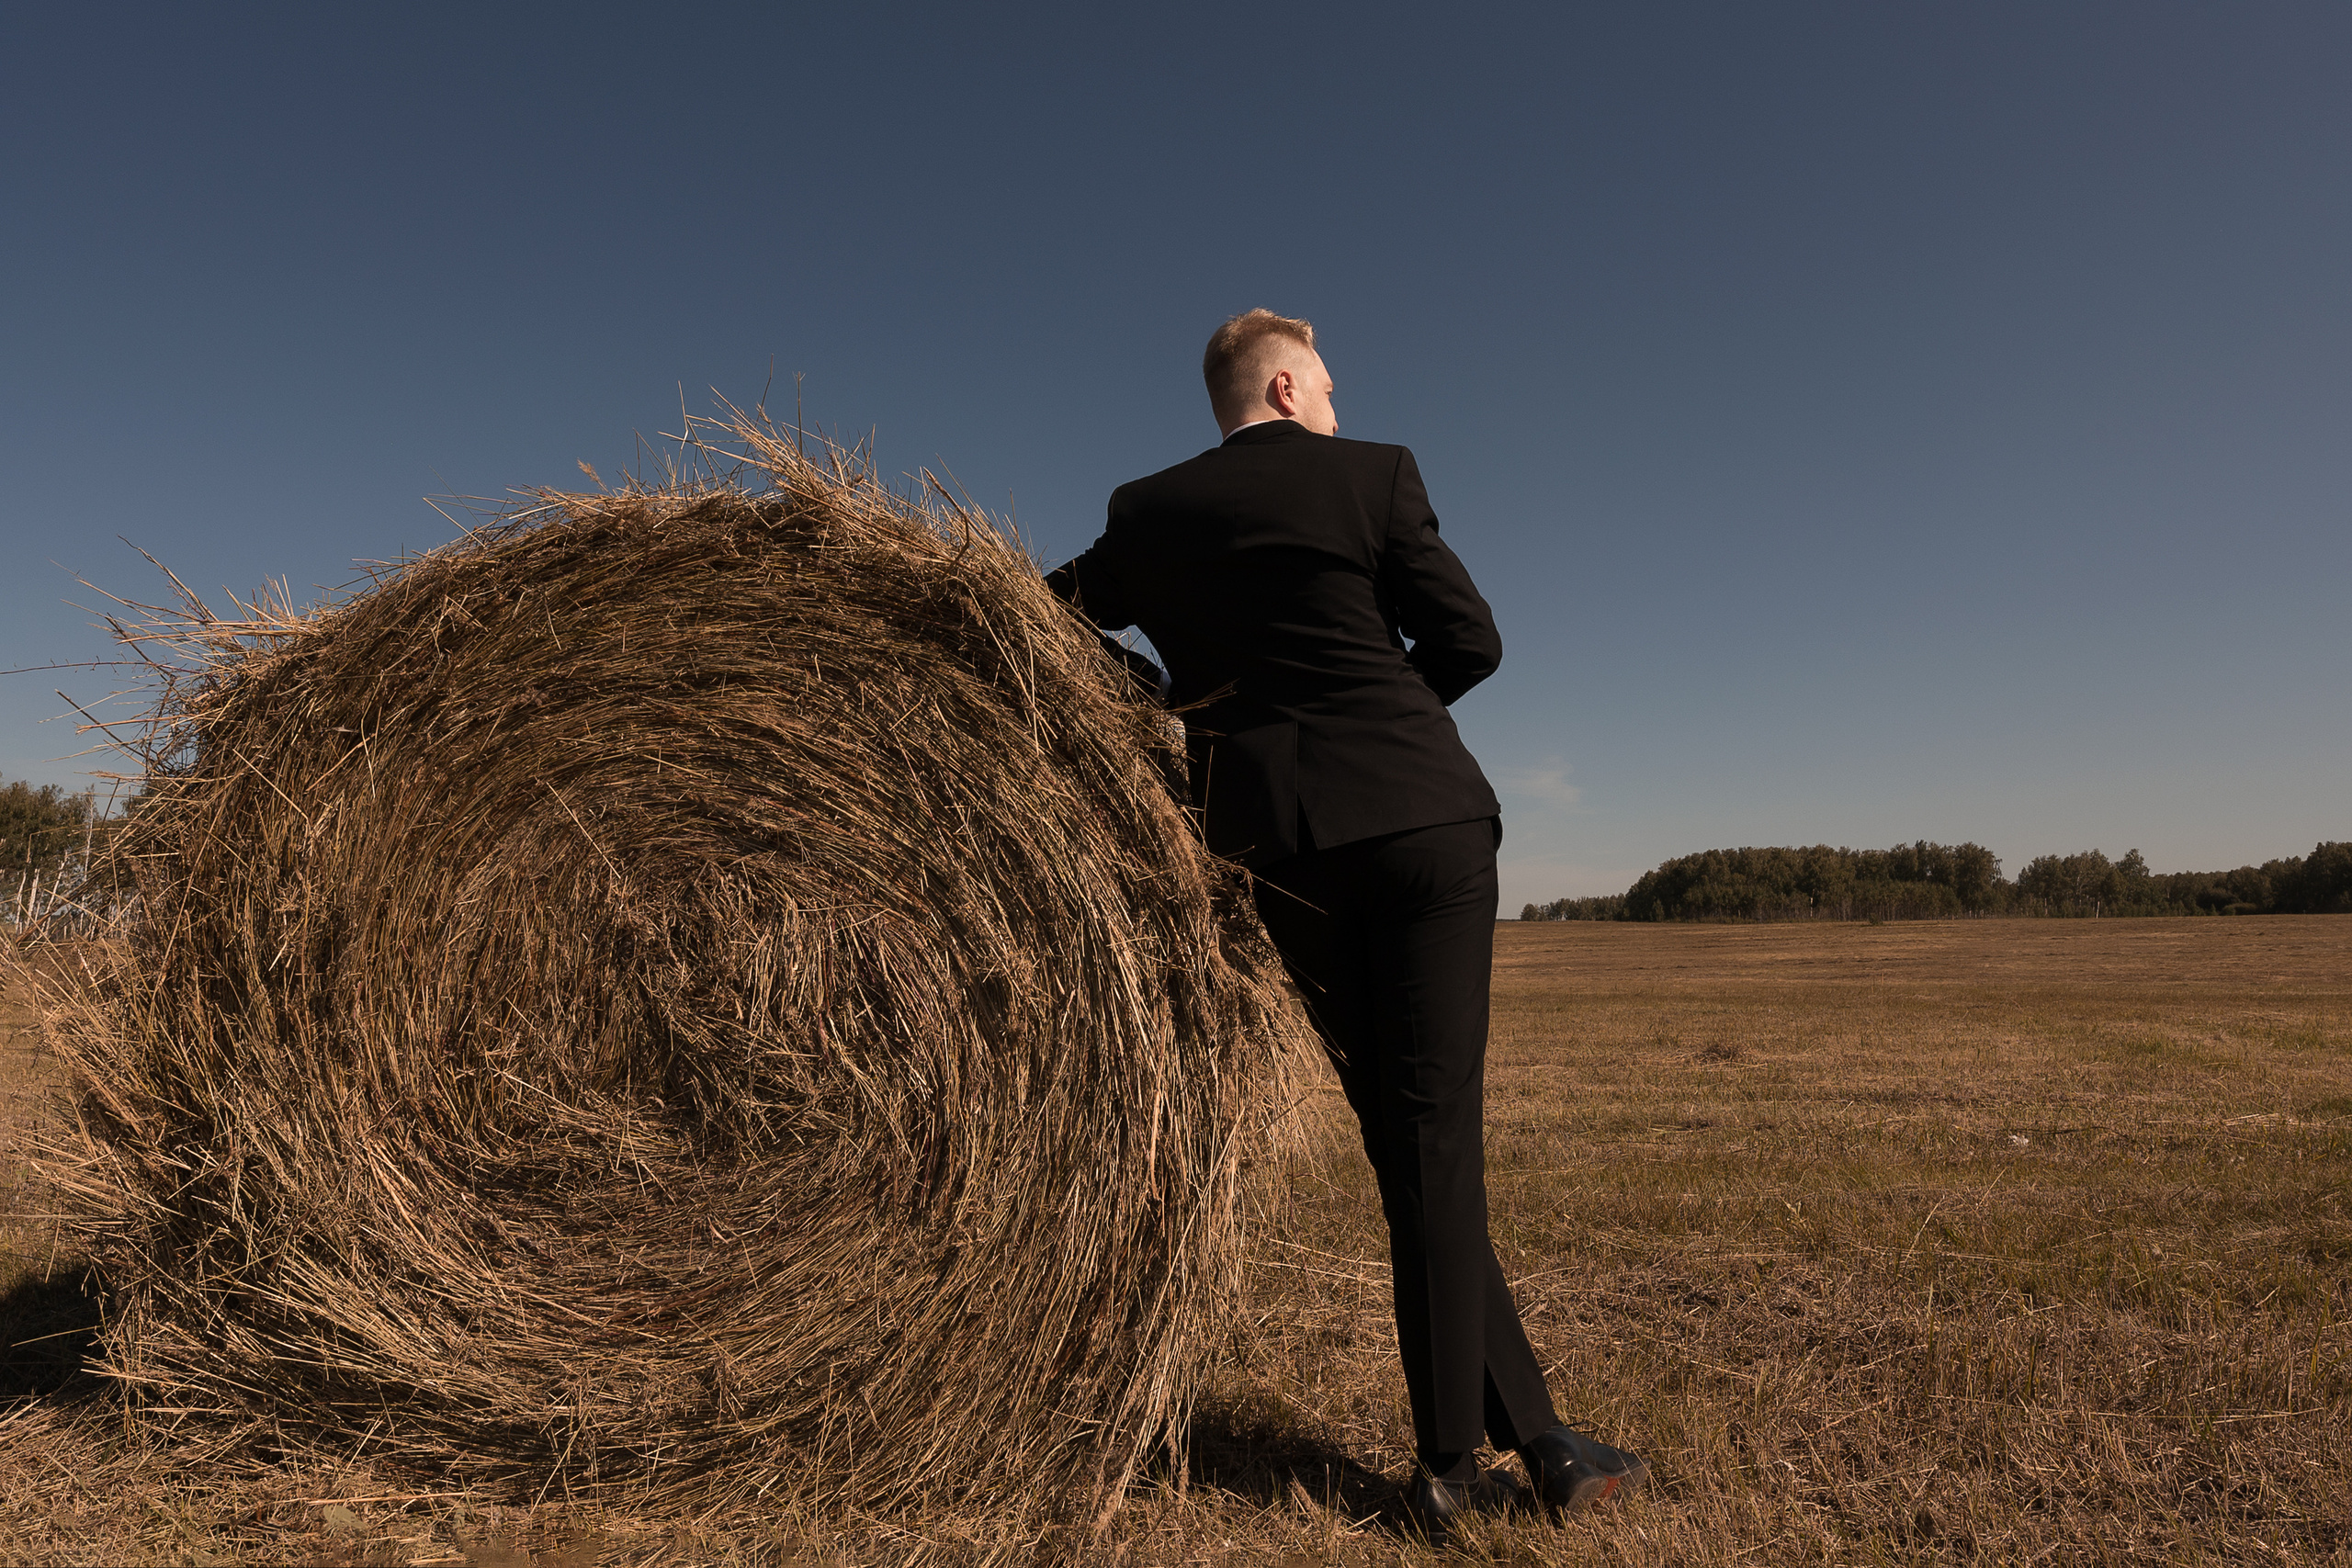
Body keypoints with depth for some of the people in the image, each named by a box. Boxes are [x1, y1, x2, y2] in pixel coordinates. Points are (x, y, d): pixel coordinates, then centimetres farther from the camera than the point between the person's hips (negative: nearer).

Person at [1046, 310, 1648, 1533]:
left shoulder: (1146, 513, 9)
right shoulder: (1373, 474, 1)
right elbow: (1470, 642, 1)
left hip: (1276, 842, 3)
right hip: (1423, 815, -3)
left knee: (1401, 1131, 11)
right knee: (1436, 1130, 1)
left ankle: (1527, 1429, 20)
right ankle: (1449, 1456, 8)